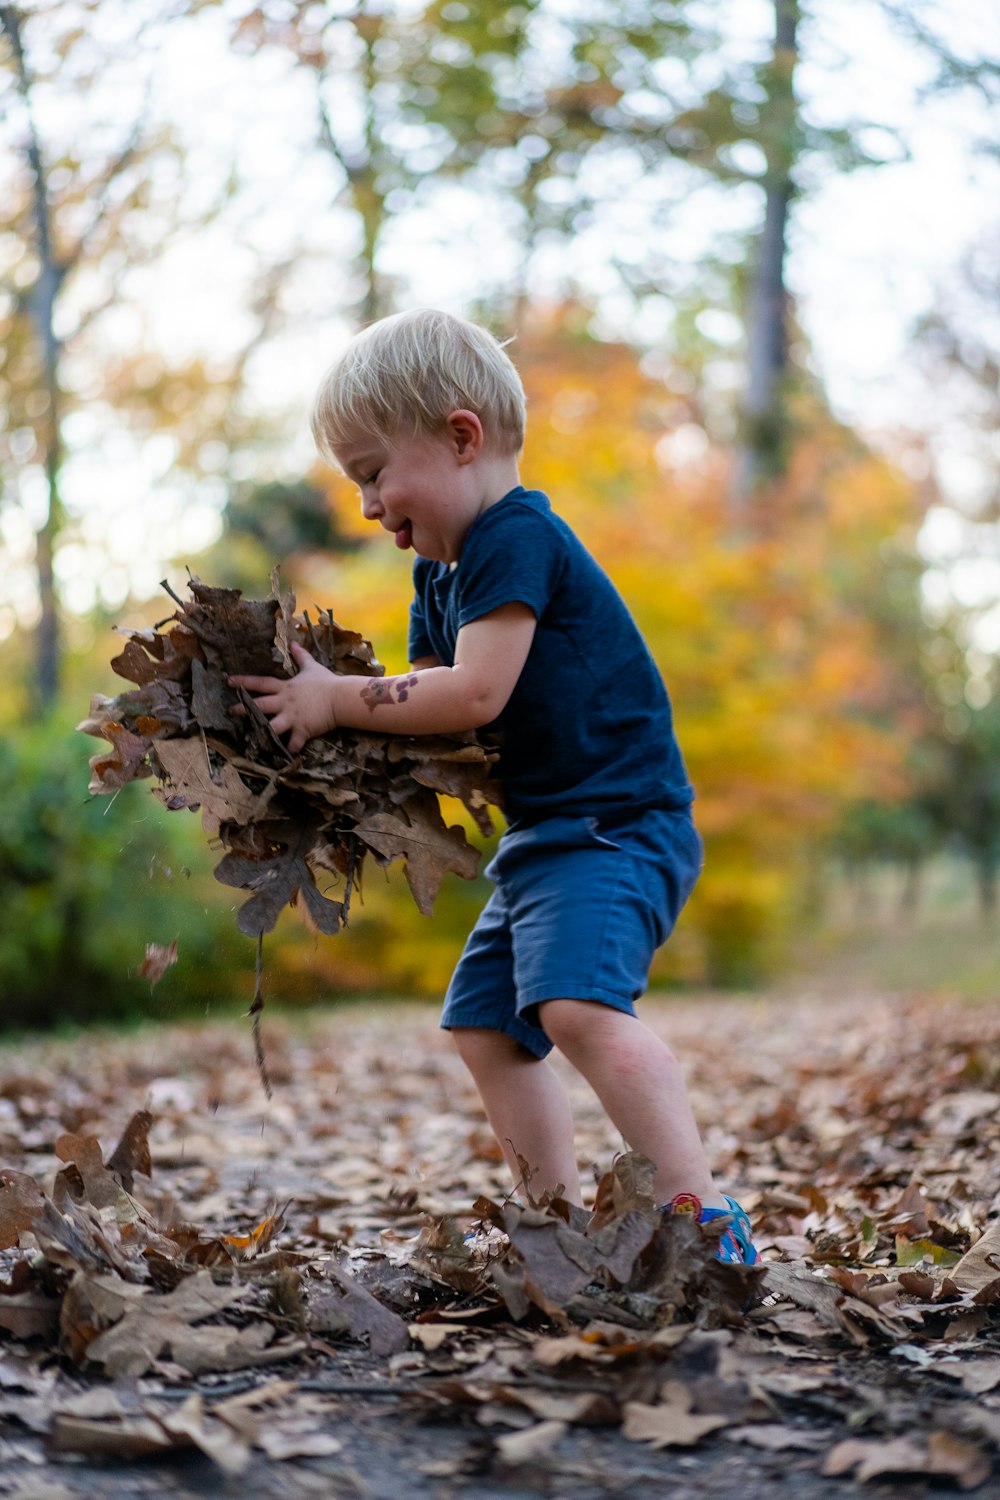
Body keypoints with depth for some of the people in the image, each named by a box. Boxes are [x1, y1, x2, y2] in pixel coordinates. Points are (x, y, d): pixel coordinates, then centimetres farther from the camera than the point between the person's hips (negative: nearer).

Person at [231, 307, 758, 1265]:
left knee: (578, 1003, -30)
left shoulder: (514, 537, -15)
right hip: (544, 834, 11)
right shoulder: (441, 571, 16)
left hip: (616, 825, -11)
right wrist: (323, 704, 0)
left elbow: (475, 693, -24)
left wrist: (338, 700, -15)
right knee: (484, 1029, 12)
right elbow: (424, 700, 15)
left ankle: (703, 1215, -31)